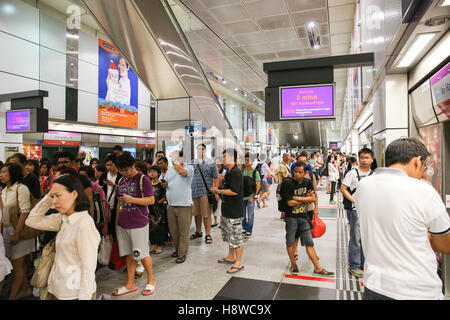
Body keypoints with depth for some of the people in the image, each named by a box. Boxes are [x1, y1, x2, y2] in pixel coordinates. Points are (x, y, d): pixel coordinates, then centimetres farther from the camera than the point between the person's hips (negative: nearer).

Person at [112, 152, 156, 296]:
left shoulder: (143, 179, -9)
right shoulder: (121, 181, 13)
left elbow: (151, 200, -13)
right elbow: (120, 203, 19)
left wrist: (132, 199, -23)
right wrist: (117, 220, 16)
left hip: (138, 224, -6)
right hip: (122, 224, 6)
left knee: (142, 254, 3)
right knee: (129, 254, 13)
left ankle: (151, 281, 22)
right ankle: (130, 284, 25)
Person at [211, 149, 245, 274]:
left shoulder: (236, 173, -19)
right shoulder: (229, 172, 13)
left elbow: (234, 191, -24)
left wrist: (218, 191, -15)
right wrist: (218, 190, 8)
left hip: (235, 211, -11)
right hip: (227, 210, 11)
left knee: (236, 237, -2)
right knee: (229, 235, 21)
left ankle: (238, 263, 9)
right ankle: (231, 257, 36)